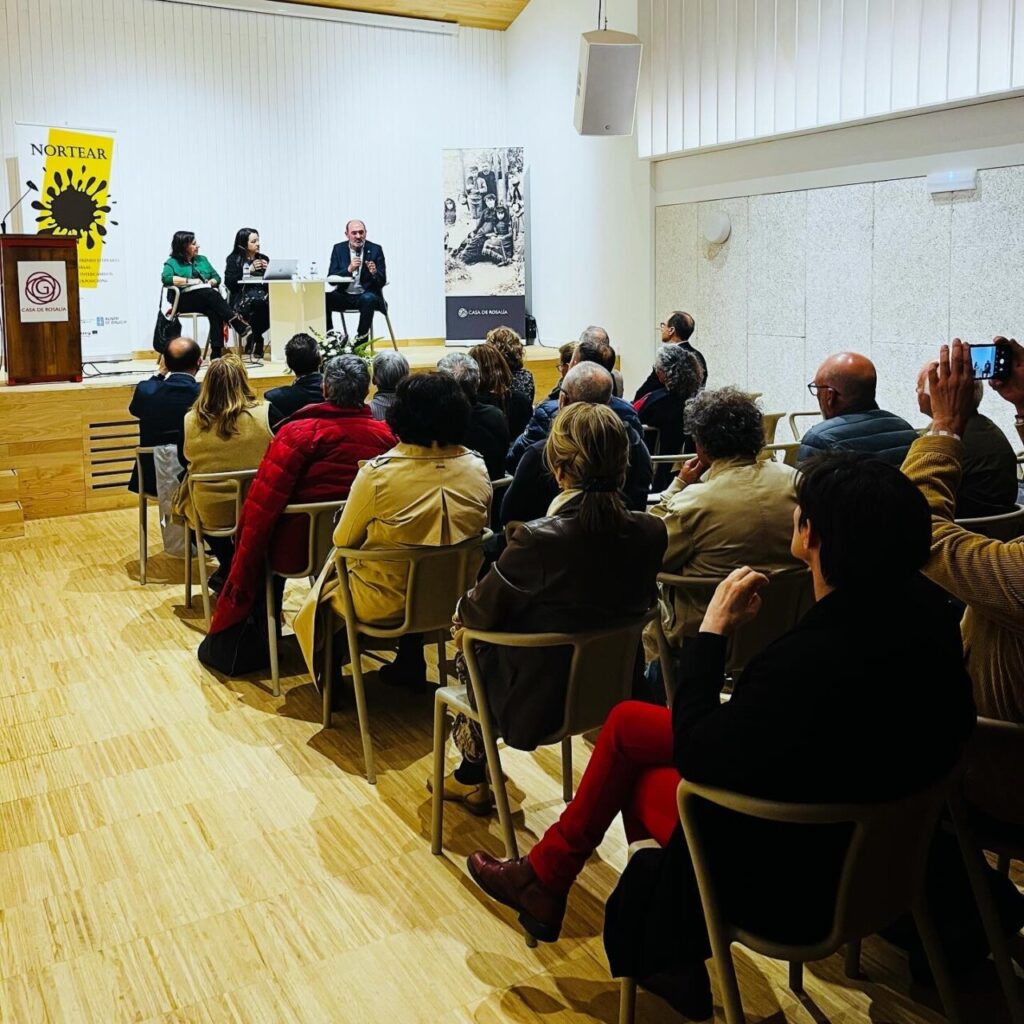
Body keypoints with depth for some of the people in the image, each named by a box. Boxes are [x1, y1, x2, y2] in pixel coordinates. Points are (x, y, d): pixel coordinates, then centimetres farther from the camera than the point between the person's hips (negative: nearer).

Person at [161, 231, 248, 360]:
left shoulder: (202, 260, 24)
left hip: (208, 298, 4)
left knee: (214, 312, -34)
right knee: (210, 294, -35)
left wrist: (210, 282, -5)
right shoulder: (172, 262, 9)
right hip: (185, 300, -3)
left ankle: (217, 352, -43)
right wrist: (191, 281, -13)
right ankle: (240, 324, -38)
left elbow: (216, 277, 19)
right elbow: (166, 278, -11)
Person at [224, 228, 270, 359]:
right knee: (258, 301, -38)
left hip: (262, 293, 4)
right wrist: (249, 270, -8)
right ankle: (257, 340, -17)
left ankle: (253, 337, -13)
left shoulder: (264, 259, 22)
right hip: (242, 296, -4)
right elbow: (229, 282, -5)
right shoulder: (234, 259, 9)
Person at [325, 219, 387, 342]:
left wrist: (374, 273, -29)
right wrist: (349, 269, -24)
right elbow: (331, 279, -6)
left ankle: (360, 340, -23)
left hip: (367, 295, -2)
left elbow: (382, 281, -5)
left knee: (368, 299, -37)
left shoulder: (375, 249, -1)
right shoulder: (338, 249, 4)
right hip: (344, 295, 2)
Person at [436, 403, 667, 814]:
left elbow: (480, 612, -15)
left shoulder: (537, 539, -30)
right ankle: (474, 776, 42)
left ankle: (472, 777, 41)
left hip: (538, 703, -5)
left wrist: (462, 607, 9)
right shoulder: (650, 533, -14)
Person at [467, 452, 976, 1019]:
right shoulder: (924, 609, -14)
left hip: (797, 883, -7)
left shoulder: (807, 661, -37)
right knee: (629, 721, 13)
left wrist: (712, 629, -17)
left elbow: (696, 755, -22)